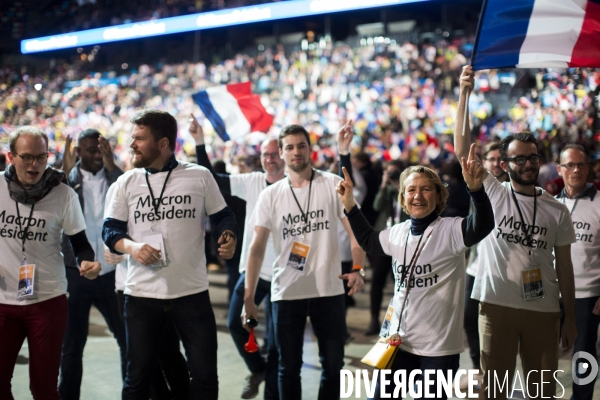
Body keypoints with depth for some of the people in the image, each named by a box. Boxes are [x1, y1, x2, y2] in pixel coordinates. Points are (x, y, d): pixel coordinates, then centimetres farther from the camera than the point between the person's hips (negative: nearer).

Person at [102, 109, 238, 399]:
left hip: (192, 293, -1)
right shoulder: (127, 182, 5)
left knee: (205, 376, 3)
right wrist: (130, 246, -16)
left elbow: (222, 216, 9)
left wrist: (228, 237, -13)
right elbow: (110, 230, 6)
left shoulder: (199, 177, 1)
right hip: (141, 295, 1)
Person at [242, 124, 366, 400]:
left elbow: (355, 230, -4)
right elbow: (257, 248, 1)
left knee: (333, 365, 8)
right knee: (289, 367, 11)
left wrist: (357, 269, -22)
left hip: (329, 291, -1)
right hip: (286, 292, 1)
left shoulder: (333, 185, -1)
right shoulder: (270, 195, 3)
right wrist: (248, 296, -5)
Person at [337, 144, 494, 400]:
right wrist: (349, 204, 18)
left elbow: (482, 226, -34)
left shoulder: (450, 231, -13)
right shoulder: (398, 232, 5)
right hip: (397, 339, 5)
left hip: (439, 345, -5)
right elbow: (368, 242, 26)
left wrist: (475, 188, -50)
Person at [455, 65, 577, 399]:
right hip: (497, 305, -2)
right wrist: (464, 94, -15)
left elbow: (564, 266, 9)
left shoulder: (557, 211, 7)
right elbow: (462, 148, -9)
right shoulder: (492, 194, 0)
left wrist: (570, 318, 6)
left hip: (544, 310, 3)